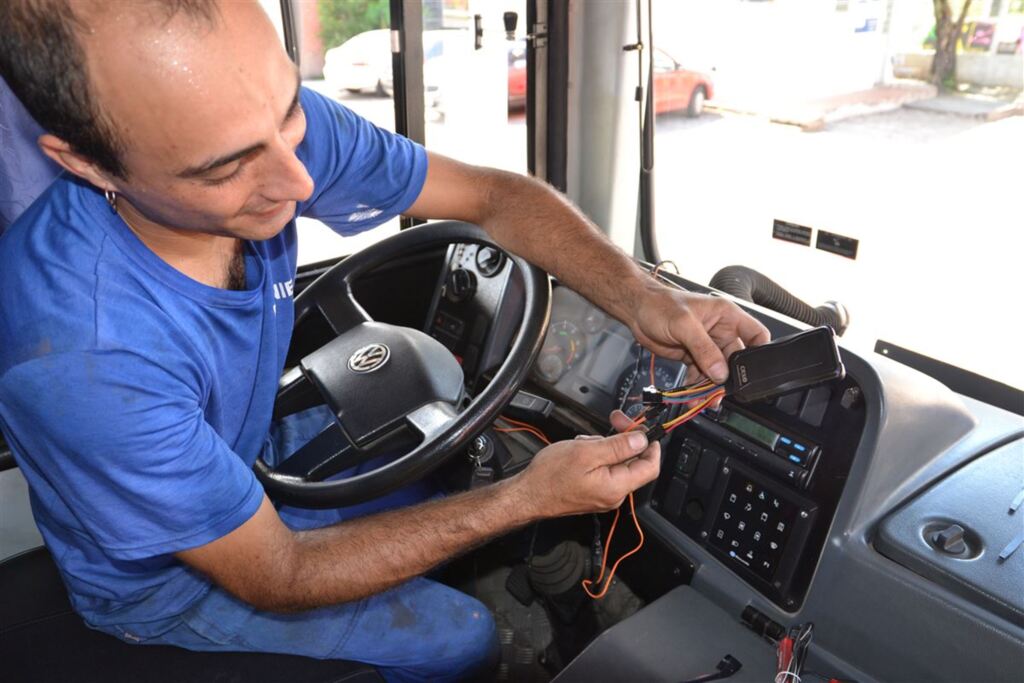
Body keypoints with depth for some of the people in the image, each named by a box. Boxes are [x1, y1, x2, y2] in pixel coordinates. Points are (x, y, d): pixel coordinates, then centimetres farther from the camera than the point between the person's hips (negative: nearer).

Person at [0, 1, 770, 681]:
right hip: (166, 583, -4)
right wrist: (524, 500, -32)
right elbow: (275, 577, -28)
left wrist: (640, 295, -29)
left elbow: (493, 196, -14)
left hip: (250, 458, 5)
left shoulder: (271, 127, -25)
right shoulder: (81, 356, -40)